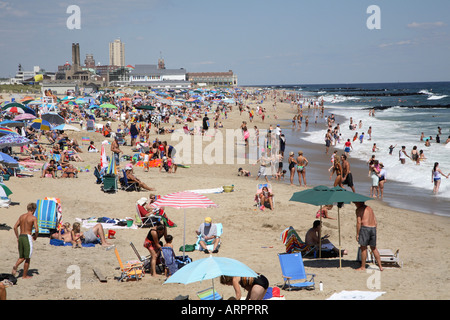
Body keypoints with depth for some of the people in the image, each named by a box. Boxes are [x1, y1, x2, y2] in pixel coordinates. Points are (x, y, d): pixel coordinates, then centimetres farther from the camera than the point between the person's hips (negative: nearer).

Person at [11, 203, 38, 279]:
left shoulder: (21, 216, 11)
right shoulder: (33, 218, -6)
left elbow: (15, 227, 8)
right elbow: (36, 230, -15)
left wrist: (17, 237, 15)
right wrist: (35, 237, 5)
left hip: (21, 236, 5)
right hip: (27, 237, -5)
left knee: (22, 257, 15)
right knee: (28, 258, 7)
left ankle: (15, 266, -13)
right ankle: (25, 275, 12)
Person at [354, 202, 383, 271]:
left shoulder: (359, 210, -2)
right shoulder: (370, 209, 20)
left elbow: (359, 222, -10)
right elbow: (375, 222, 18)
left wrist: (357, 234, -8)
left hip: (365, 228, -7)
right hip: (373, 228, 7)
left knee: (363, 248, 1)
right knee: (374, 248, 14)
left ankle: (363, 267, 6)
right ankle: (380, 266, 12)